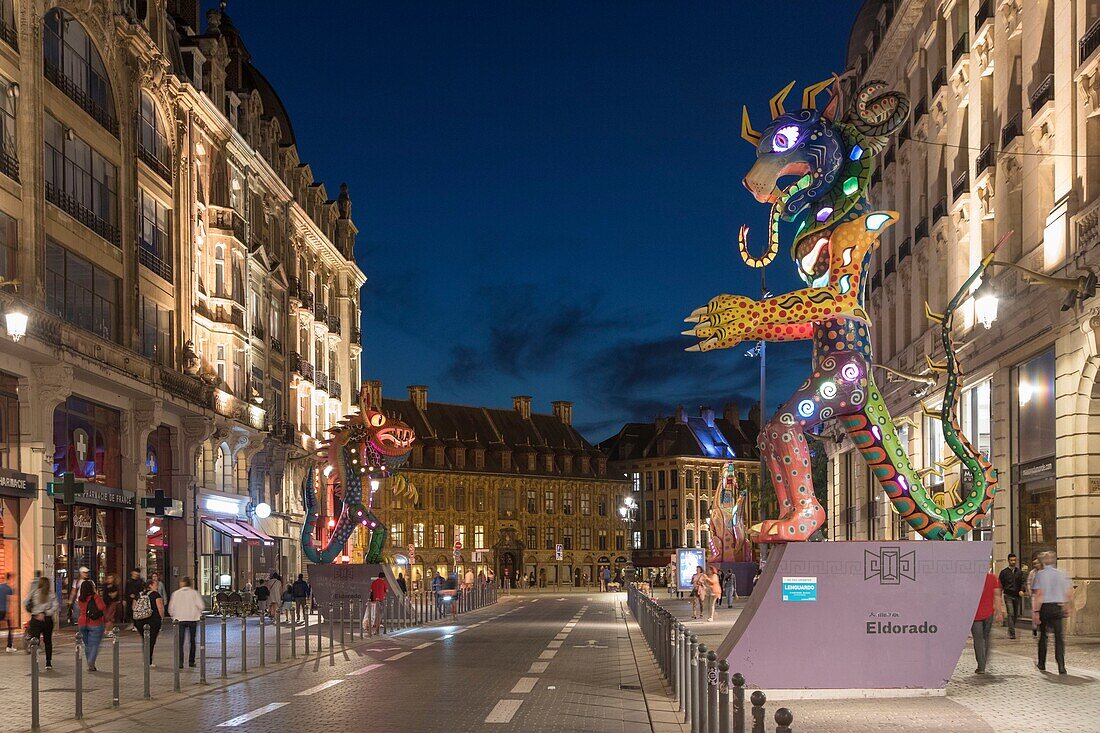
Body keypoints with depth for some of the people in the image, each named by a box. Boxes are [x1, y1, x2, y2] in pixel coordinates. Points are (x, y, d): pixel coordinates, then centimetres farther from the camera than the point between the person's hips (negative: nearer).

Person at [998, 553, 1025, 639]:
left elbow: (1022, 582, 7)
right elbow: (1000, 584, 5)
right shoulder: (1004, 572, 3)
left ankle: (1011, 630, 25)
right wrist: (1000, 596, -1)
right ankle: (1012, 633, -13)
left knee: (1016, 614, 9)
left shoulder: (1019, 572, 10)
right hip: (1008, 595, -3)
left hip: (1017, 595, 3)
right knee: (1010, 614, -11)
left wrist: (1021, 590, -12)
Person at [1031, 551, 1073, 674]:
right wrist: (1067, 607, 16)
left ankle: (1042, 664, 24)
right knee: (1059, 637, 0)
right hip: (1058, 607, 2)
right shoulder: (1062, 574, 4)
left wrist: (1035, 612, -12)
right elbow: (1069, 593, 4)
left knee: (1043, 635, 14)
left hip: (1044, 607, -2)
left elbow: (1038, 594, -12)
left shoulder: (1040, 574, -6)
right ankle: (1061, 666, -12)